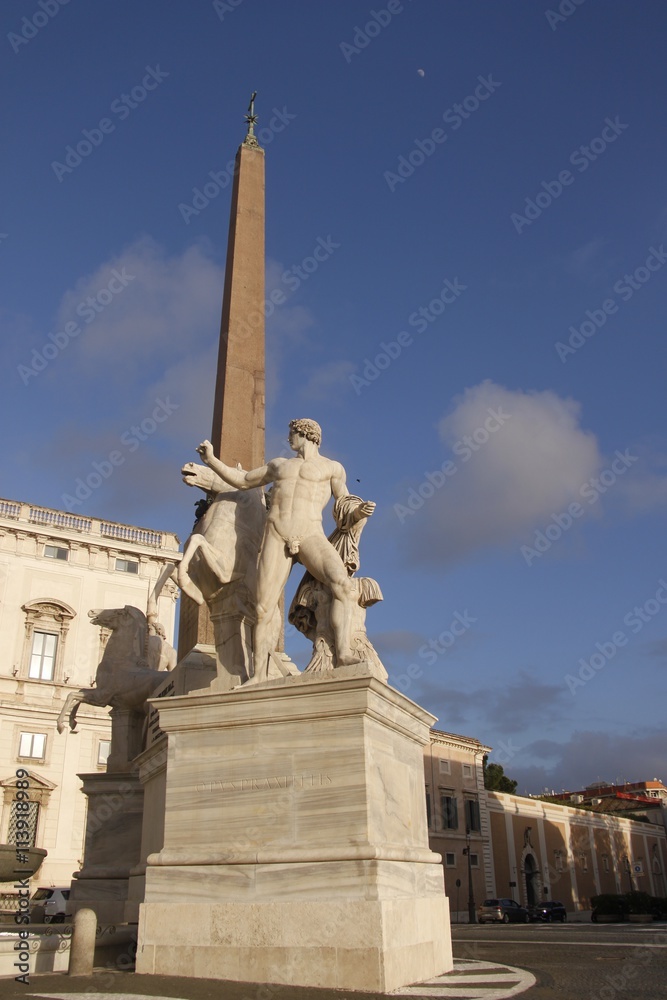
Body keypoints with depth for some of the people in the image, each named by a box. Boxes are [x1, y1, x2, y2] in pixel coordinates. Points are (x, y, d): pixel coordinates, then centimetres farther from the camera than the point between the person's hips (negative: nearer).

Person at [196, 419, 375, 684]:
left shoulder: (332, 468, 17)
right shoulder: (278, 464, 27)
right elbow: (240, 480, 34)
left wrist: (361, 510, -6)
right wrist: (211, 459, 24)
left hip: (311, 535, -3)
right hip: (276, 537, 3)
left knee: (342, 583, -30)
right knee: (264, 609, -6)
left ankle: (343, 654, -36)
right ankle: (259, 675, 0)